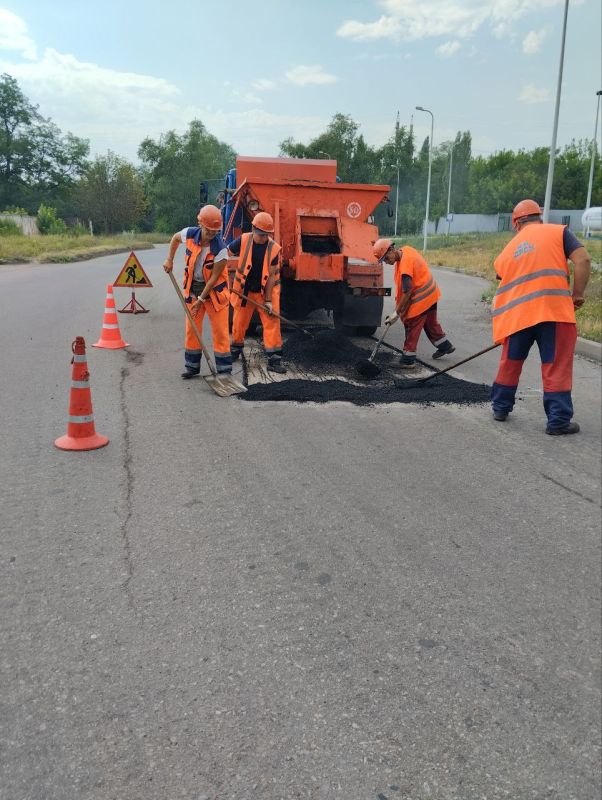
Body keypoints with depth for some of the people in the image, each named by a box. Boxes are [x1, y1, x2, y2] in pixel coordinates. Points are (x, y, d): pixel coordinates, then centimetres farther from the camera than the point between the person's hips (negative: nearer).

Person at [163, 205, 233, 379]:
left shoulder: (220, 249, -23)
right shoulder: (189, 234, -11)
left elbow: (214, 277, -20)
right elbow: (175, 238, 14)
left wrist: (201, 300, -18)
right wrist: (169, 260, 8)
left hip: (215, 290, -4)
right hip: (193, 288, 4)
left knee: (220, 332, -3)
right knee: (191, 329, 9)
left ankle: (224, 370, 4)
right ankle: (192, 366, 23)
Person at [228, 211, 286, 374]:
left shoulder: (274, 248, -15)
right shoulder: (243, 241, -13)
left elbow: (271, 276, -13)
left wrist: (268, 300, -15)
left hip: (266, 291, -1)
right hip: (244, 290, 1)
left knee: (272, 322, -7)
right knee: (239, 321, 13)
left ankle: (274, 359, -3)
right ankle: (236, 348, 38)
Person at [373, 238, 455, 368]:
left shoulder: (405, 264, -30)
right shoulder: (405, 249, -2)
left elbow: (407, 293, -27)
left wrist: (397, 313, -19)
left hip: (421, 298, -10)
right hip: (430, 294, 10)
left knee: (412, 328, -1)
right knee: (430, 323, 24)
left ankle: (408, 360, 5)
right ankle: (445, 346, 39)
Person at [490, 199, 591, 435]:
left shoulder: (507, 249, 20)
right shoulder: (558, 232, 8)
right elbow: (583, 260, -6)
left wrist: (505, 322, 30)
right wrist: (577, 295, 2)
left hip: (517, 314, 4)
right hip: (554, 309, -3)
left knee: (510, 362, 19)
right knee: (556, 366, 3)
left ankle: (500, 407, 30)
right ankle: (558, 421, 5)